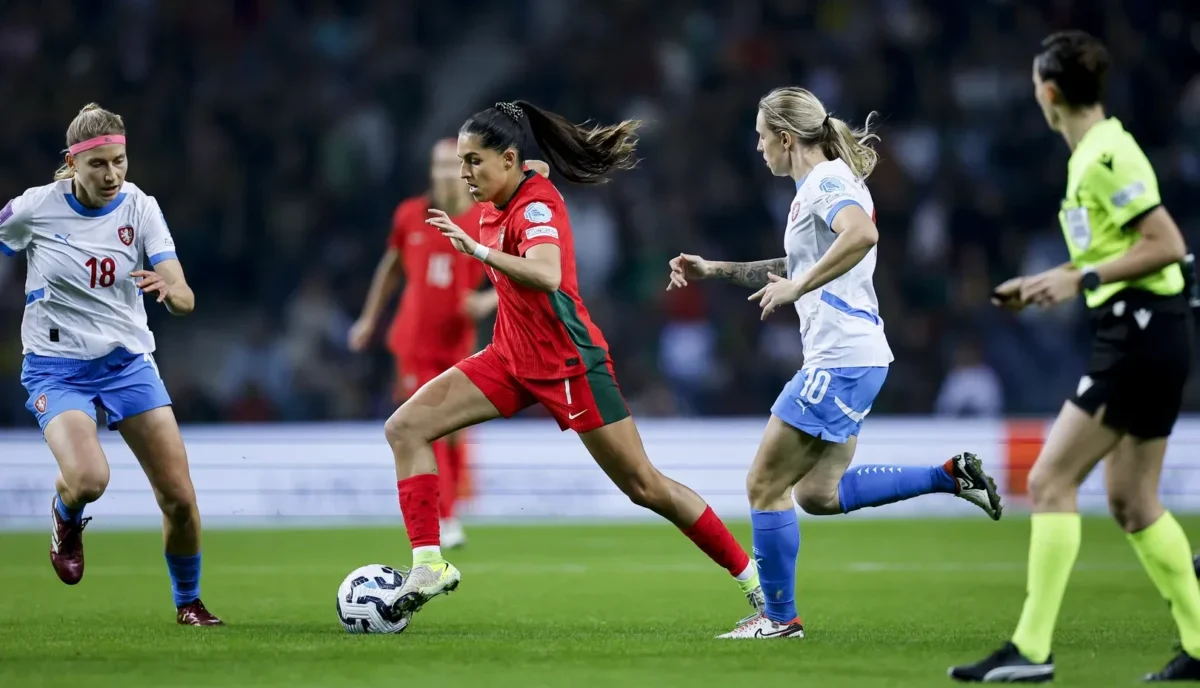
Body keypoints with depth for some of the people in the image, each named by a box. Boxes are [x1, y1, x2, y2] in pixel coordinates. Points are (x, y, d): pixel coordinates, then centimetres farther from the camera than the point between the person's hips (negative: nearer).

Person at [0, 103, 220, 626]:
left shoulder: (139, 208, -7)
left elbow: (185, 300, -14)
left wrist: (167, 290, -37)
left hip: (128, 362, 2)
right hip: (57, 367, -2)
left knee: (180, 498, -5)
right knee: (88, 479, -29)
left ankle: (187, 602, 22)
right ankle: (66, 519, 10)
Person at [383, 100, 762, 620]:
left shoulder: (536, 206, -20)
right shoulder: (495, 206, 5)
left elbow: (546, 276, -40)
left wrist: (477, 249, -43)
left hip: (567, 363, -9)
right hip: (513, 358, 9)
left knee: (644, 487, -3)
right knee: (405, 427, -6)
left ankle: (750, 577, 10)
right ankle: (428, 564, -9)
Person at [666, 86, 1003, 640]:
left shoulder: (827, 180, -12)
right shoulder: (819, 185, 19)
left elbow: (862, 234, -34)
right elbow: (796, 266, 34)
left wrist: (796, 287, -29)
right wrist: (714, 270, 29)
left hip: (840, 360, -10)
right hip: (847, 360, 10)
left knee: (765, 486, -2)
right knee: (818, 494, 12)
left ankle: (779, 616, 6)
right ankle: (951, 475, 10)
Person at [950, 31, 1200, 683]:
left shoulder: (1108, 156, -15)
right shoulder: (1091, 154, 14)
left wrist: (1082, 278, -19)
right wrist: (1042, 285, 21)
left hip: (1141, 332, -10)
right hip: (1137, 335, 10)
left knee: (1049, 480, -10)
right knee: (1132, 502, 13)